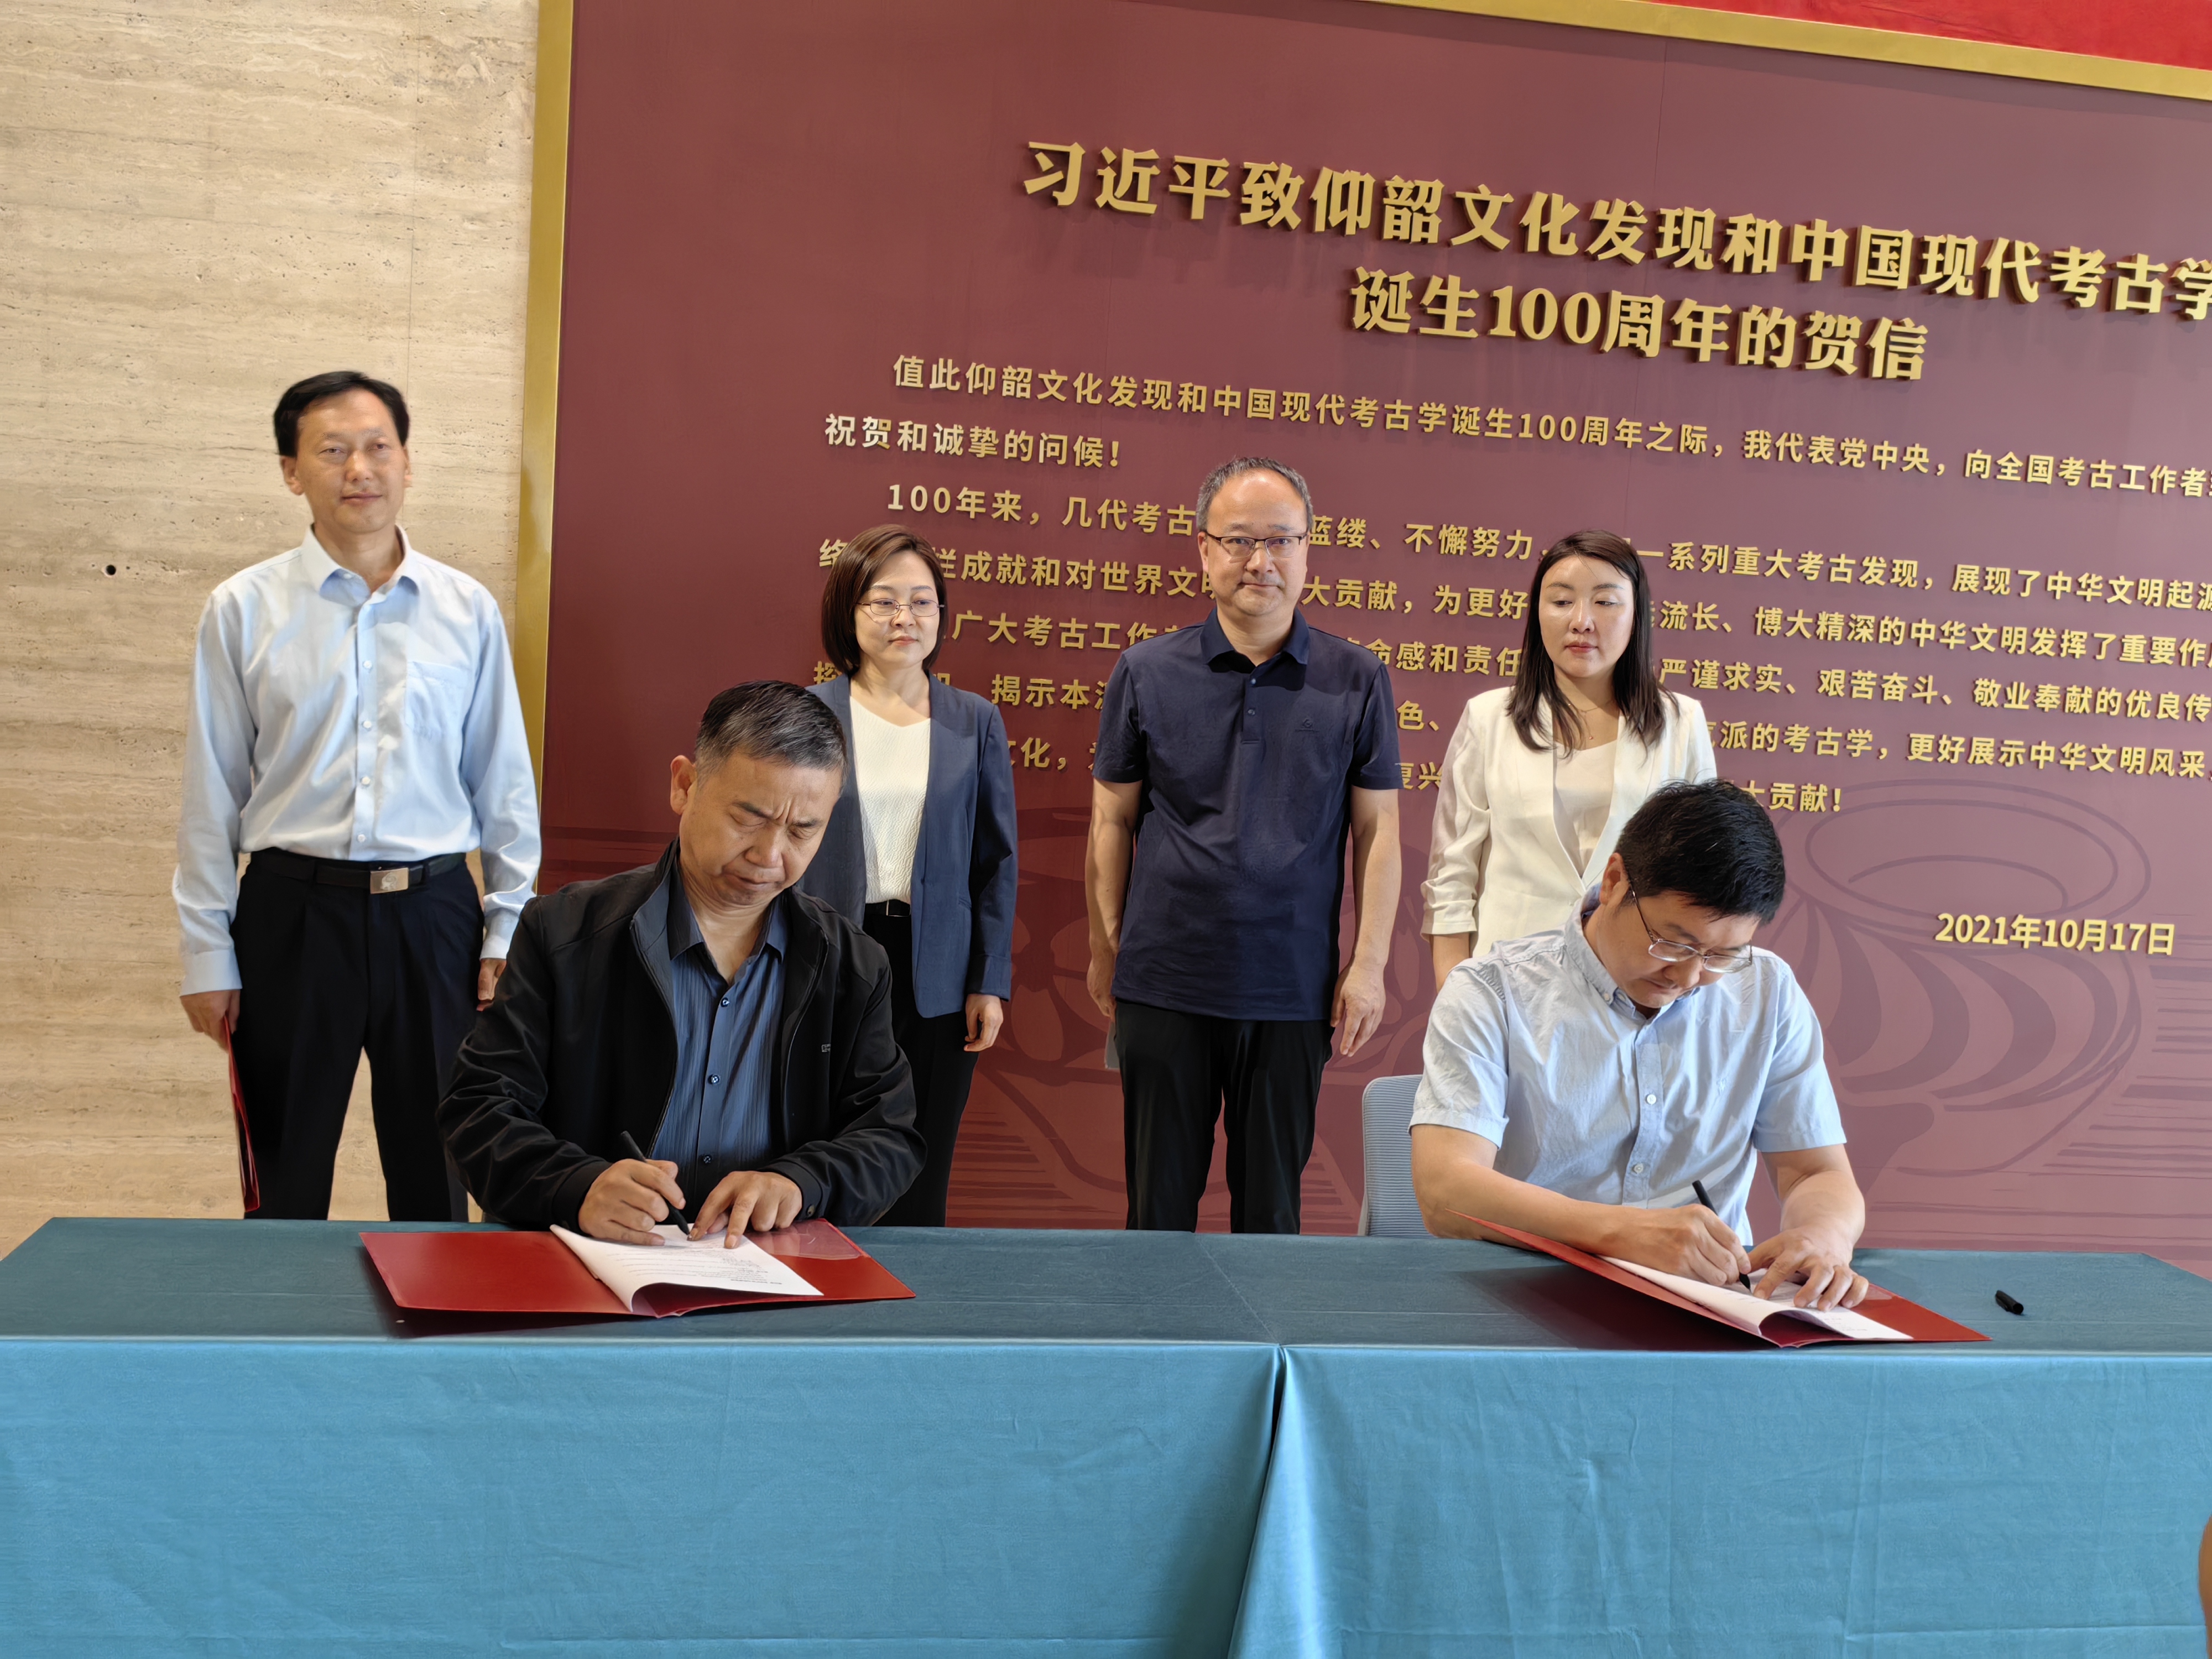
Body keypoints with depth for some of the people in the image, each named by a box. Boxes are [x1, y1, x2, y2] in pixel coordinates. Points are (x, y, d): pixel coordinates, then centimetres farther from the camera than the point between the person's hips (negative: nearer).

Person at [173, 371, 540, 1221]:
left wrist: (508, 930, 3)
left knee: (437, 1173, 11)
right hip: (294, 910, -1)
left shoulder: (469, 610, 3)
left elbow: (505, 783, 6)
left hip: (433, 912, 1)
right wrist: (208, 956, 0)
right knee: (285, 1180, 10)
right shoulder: (242, 610, 1)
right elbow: (211, 795, 2)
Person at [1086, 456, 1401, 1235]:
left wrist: (1369, 964, -1)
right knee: (1159, 1202, 9)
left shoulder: (1356, 680, 2)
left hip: (1293, 992, 0)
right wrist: (1105, 950, 5)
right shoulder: (1147, 671, 2)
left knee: (1271, 1207, 11)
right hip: (1164, 984, 0)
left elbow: (1377, 829, 4)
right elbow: (1113, 821, 7)